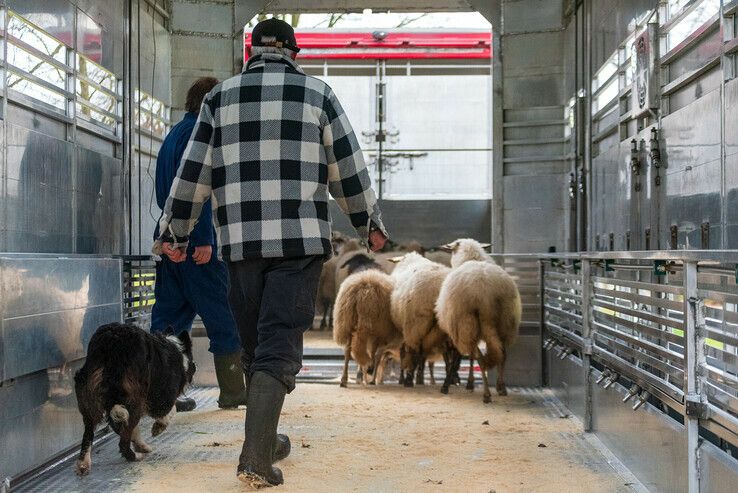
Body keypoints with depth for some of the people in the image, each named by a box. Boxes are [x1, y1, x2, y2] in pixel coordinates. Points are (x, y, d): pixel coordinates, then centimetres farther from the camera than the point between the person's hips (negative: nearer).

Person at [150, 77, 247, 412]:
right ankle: (232, 391, 5)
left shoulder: (173, 135, 20)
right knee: (222, 316, 0)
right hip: (196, 241, -9)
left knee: (169, 316, 8)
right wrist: (204, 240, -20)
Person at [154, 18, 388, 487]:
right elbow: (348, 168, 6)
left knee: (255, 344, 16)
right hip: (301, 239, -2)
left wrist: (175, 231, 17)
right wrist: (370, 223, 18)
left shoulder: (221, 97, 9)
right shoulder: (317, 93, 5)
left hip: (242, 242, 2)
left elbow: (194, 172, 7)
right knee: (279, 347, -5)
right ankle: (256, 456, -16)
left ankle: (265, 440, 27)